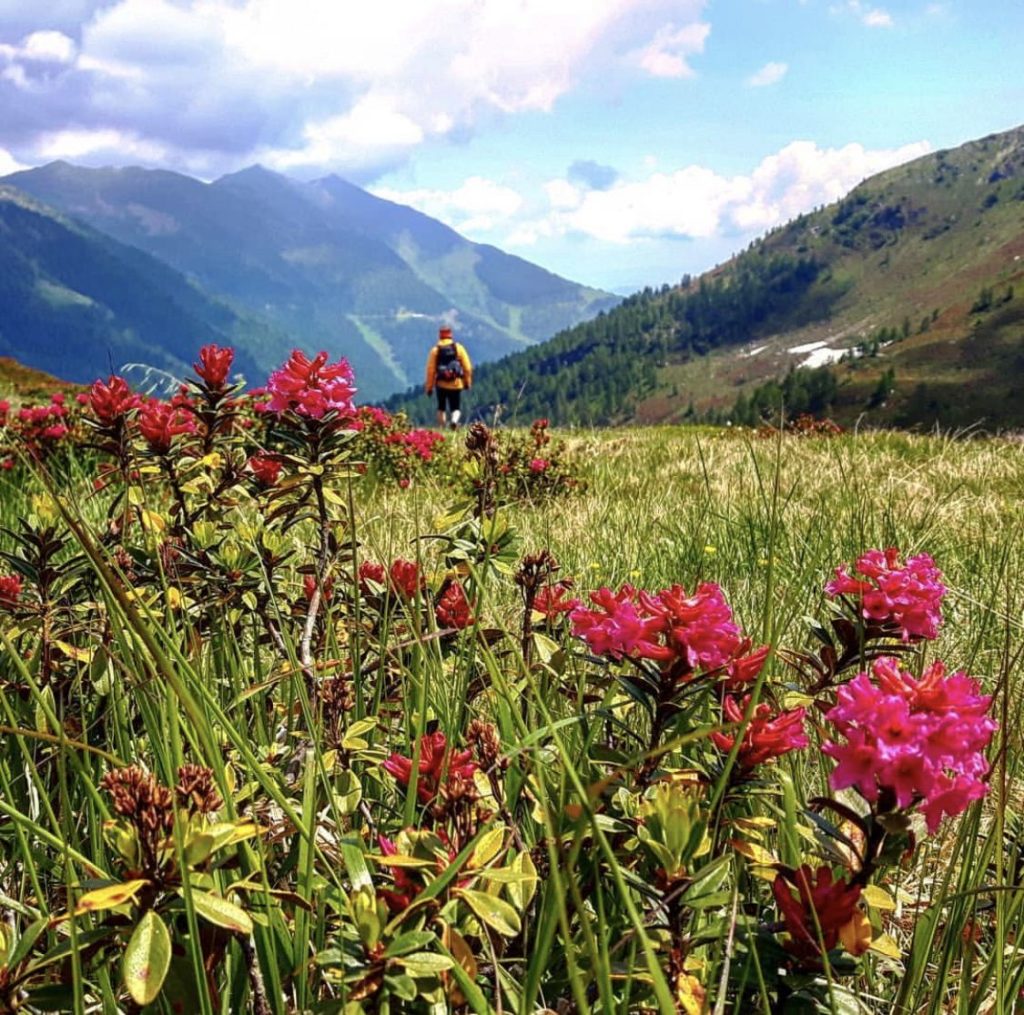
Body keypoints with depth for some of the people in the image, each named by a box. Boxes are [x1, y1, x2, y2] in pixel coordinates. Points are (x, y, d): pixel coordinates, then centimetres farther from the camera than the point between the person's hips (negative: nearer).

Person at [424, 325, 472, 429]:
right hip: (456, 385, 0)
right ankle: (454, 421, -25)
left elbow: (430, 370, -3)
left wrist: (429, 387, 3)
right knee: (456, 408, 6)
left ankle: (441, 429, 13)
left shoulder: (435, 350, 0)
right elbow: (467, 367, -1)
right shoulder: (458, 347, 1)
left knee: (441, 408, 18)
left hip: (441, 385, 1)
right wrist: (467, 382, 10)